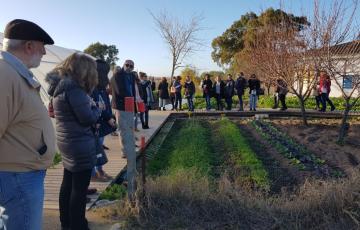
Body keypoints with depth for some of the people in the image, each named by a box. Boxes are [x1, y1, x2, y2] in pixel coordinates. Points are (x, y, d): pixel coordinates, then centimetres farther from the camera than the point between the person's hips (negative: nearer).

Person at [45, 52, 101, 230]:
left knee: (68, 183, 21)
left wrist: (91, 105, 1)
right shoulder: (73, 87, -21)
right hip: (80, 145, -10)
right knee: (79, 188, 3)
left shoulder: (61, 84, 8)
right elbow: (88, 117, -20)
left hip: (68, 142, 10)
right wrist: (97, 108, -2)